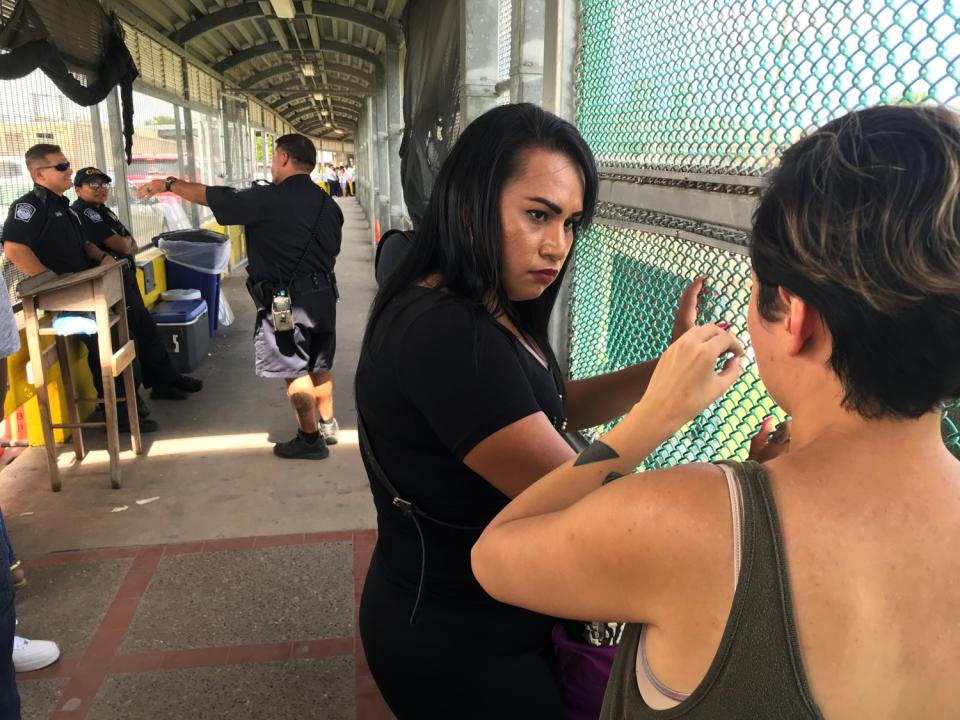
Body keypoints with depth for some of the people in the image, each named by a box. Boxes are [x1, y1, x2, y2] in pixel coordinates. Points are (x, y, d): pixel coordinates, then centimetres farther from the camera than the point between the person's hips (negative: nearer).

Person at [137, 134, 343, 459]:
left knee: (295, 371, 4)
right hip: (324, 295, 7)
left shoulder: (268, 199, -15)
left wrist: (167, 184, 5)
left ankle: (310, 439, 12)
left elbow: (211, 196, -8)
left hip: (287, 301, -7)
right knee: (319, 365, 19)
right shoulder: (328, 204, 6)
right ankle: (328, 424, 32)